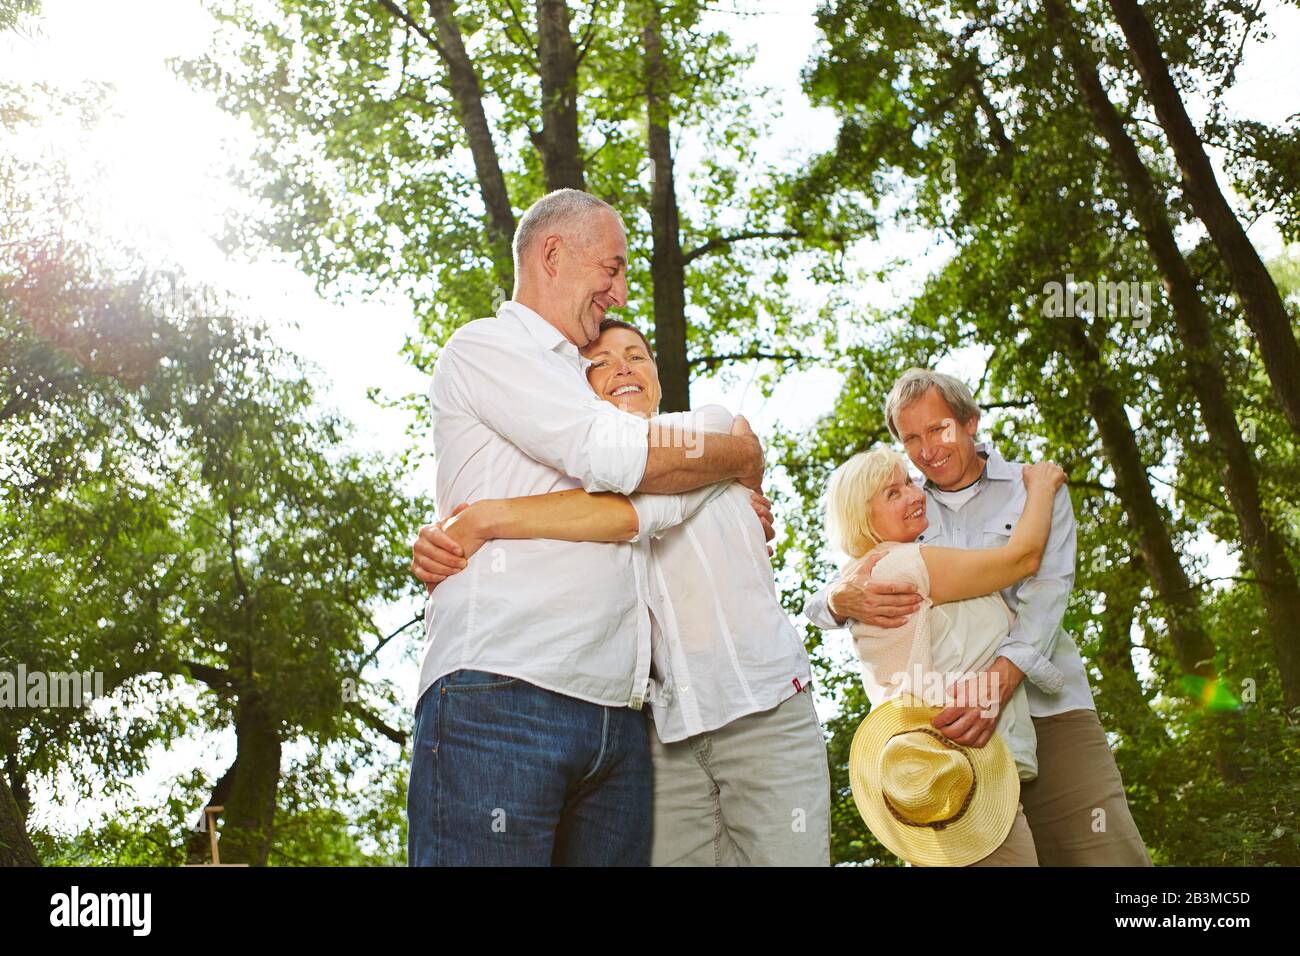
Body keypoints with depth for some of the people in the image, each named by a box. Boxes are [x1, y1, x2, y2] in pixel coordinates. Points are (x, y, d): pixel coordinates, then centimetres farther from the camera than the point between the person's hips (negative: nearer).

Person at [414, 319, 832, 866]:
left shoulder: (710, 426, 3)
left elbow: (642, 509, -17)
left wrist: (486, 519, -21)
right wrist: (438, 550, -20)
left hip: (765, 711, -2)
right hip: (668, 731, 3)